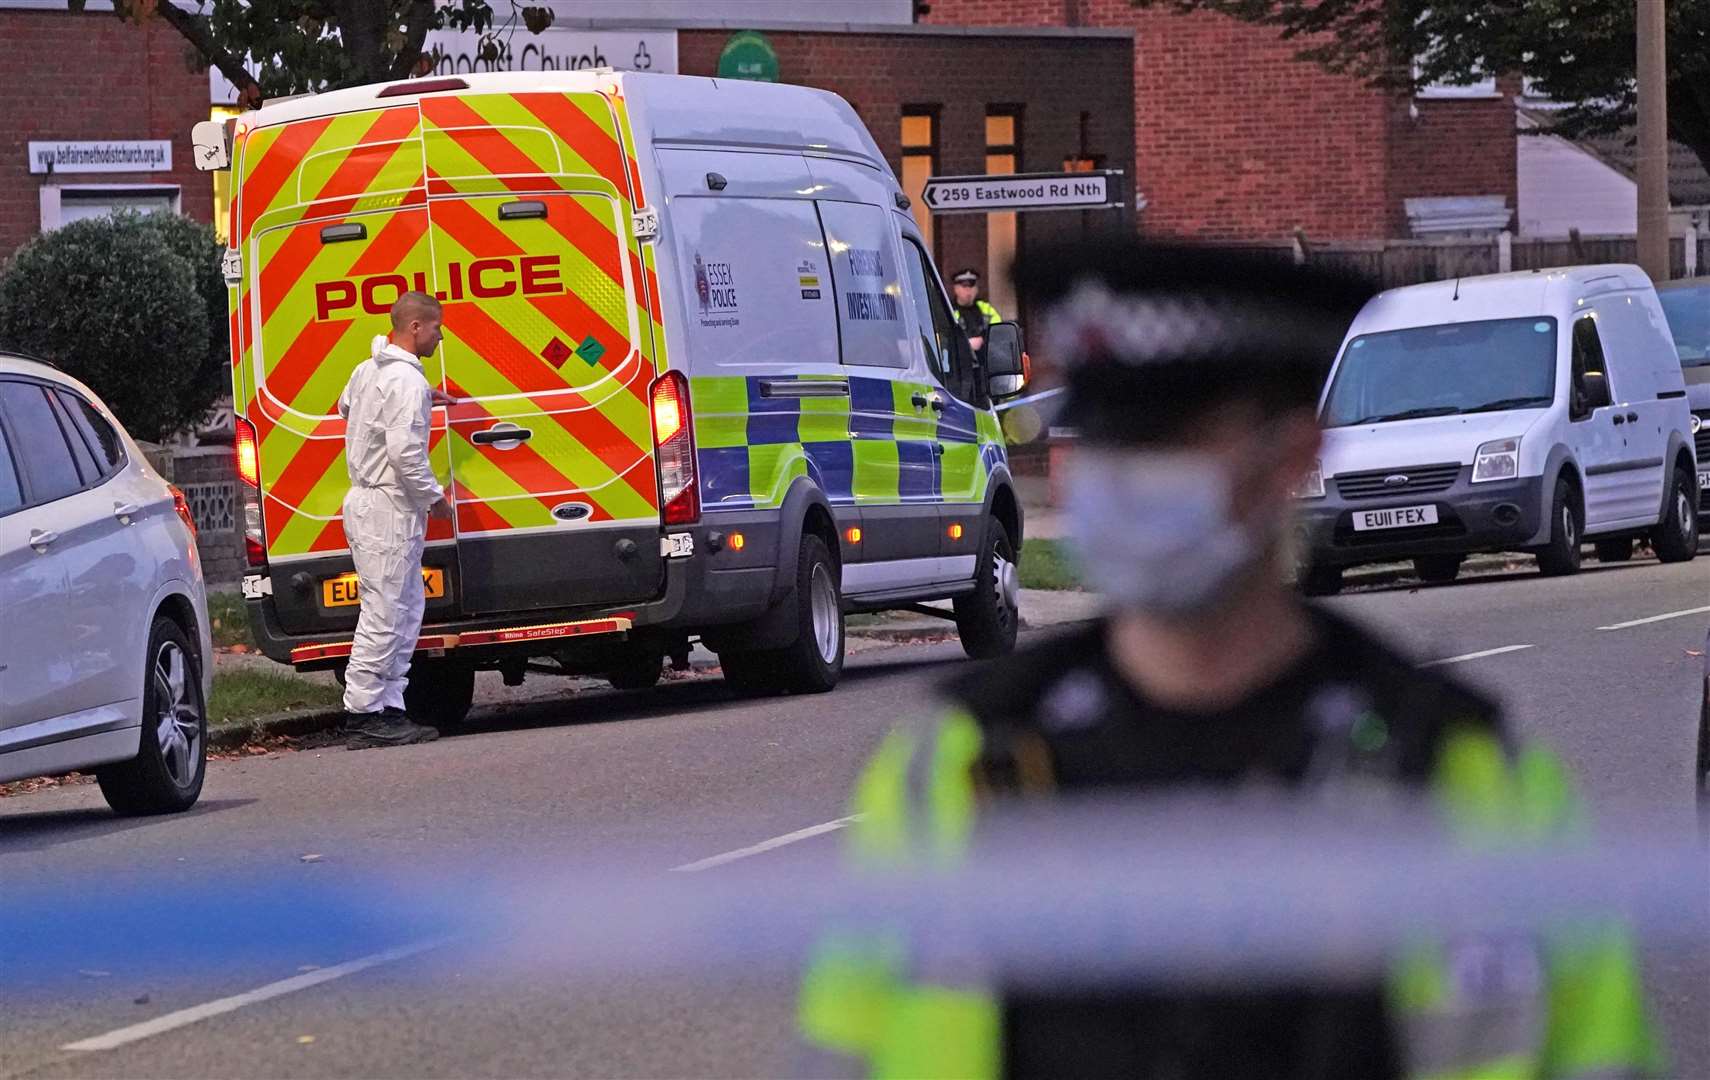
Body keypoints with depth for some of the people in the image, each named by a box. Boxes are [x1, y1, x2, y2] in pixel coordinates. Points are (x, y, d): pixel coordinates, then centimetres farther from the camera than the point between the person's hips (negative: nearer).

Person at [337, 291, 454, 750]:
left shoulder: (366, 370, 13)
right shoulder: (408, 381, -17)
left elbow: (346, 406, 36)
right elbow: (406, 453, -24)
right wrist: (435, 498, -10)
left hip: (367, 502, 10)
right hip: (390, 510, -10)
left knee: (405, 609, 14)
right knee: (384, 614, -8)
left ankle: (389, 707, 14)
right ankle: (364, 715, -8)